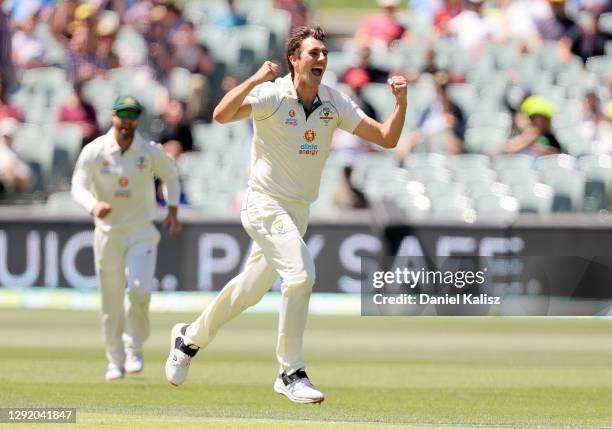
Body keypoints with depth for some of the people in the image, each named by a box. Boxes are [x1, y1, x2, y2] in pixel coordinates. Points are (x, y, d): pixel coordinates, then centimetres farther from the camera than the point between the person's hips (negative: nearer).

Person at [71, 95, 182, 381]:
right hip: (108, 234, 0)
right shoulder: (93, 151, -7)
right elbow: (79, 186, -10)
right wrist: (93, 206, -31)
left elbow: (170, 176, 14)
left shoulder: (152, 152, -4)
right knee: (111, 303, 5)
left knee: (139, 291, -20)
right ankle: (115, 362, 21)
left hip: (142, 233, 0)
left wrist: (173, 210, 3)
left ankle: (134, 349, 2)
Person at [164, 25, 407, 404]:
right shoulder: (272, 95, -16)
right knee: (300, 272, -25)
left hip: (298, 213, 7)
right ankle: (292, 374, -15)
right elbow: (222, 115, -31)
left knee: (251, 289, 17)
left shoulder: (334, 103, 0)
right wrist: (256, 79, -40)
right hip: (265, 205, -7)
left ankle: (190, 338, 40)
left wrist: (401, 101, -16)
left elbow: (386, 138, -1)